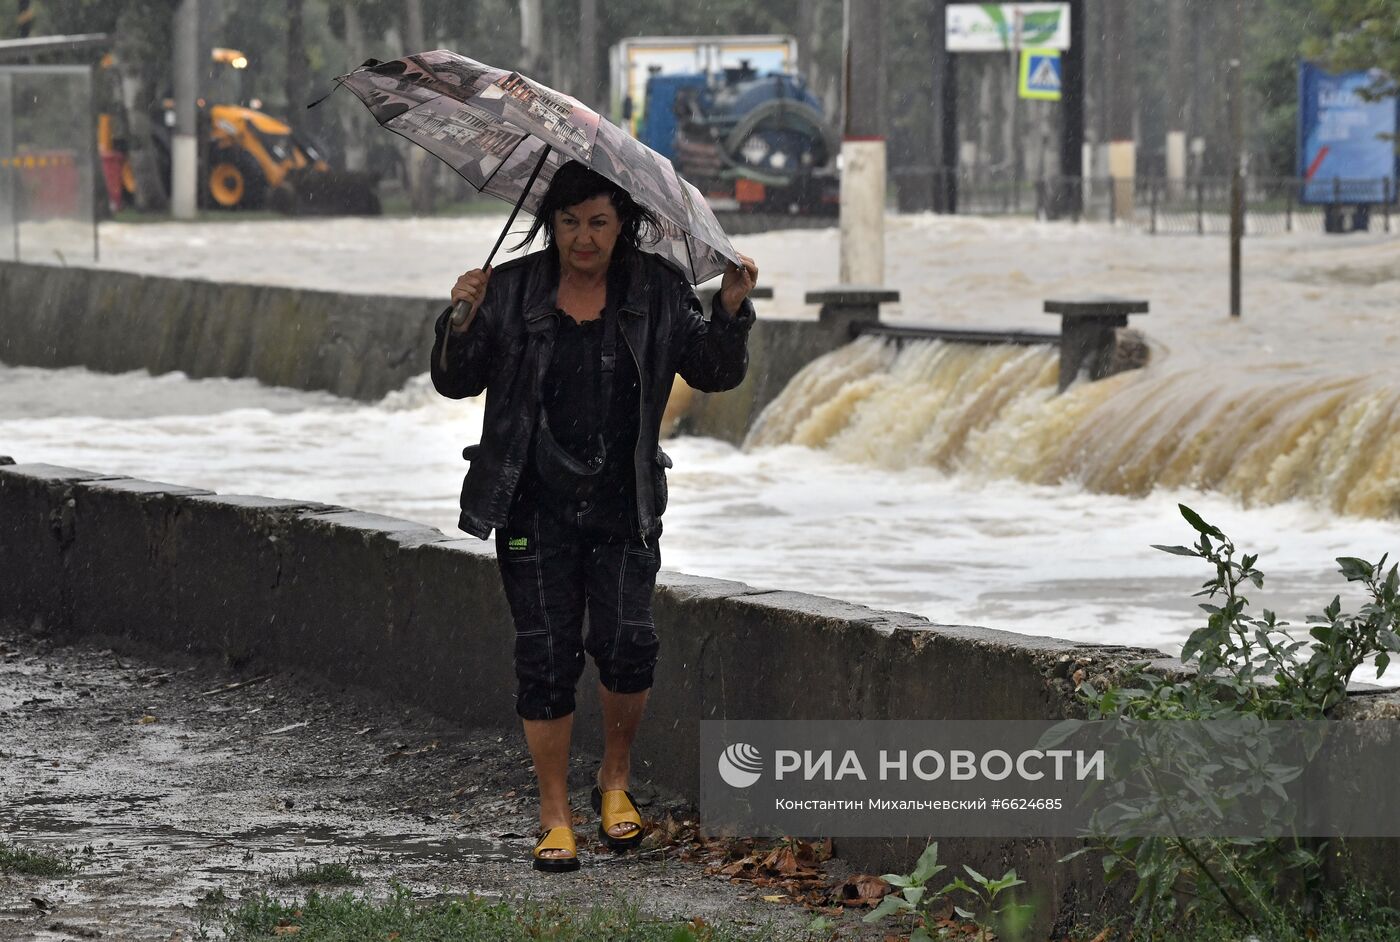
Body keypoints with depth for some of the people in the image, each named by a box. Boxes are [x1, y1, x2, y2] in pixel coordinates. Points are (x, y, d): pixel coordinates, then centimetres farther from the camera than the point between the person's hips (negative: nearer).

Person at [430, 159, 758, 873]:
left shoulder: (657, 292, 1)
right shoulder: (512, 291, -1)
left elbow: (713, 374, 5)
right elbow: (456, 381, 3)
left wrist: (731, 311, -10)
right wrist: (461, 320, -14)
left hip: (623, 504, 0)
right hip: (535, 504, 0)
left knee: (626, 643, -11)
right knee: (546, 653, -1)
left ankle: (616, 779, 15)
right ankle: (555, 816, 9)